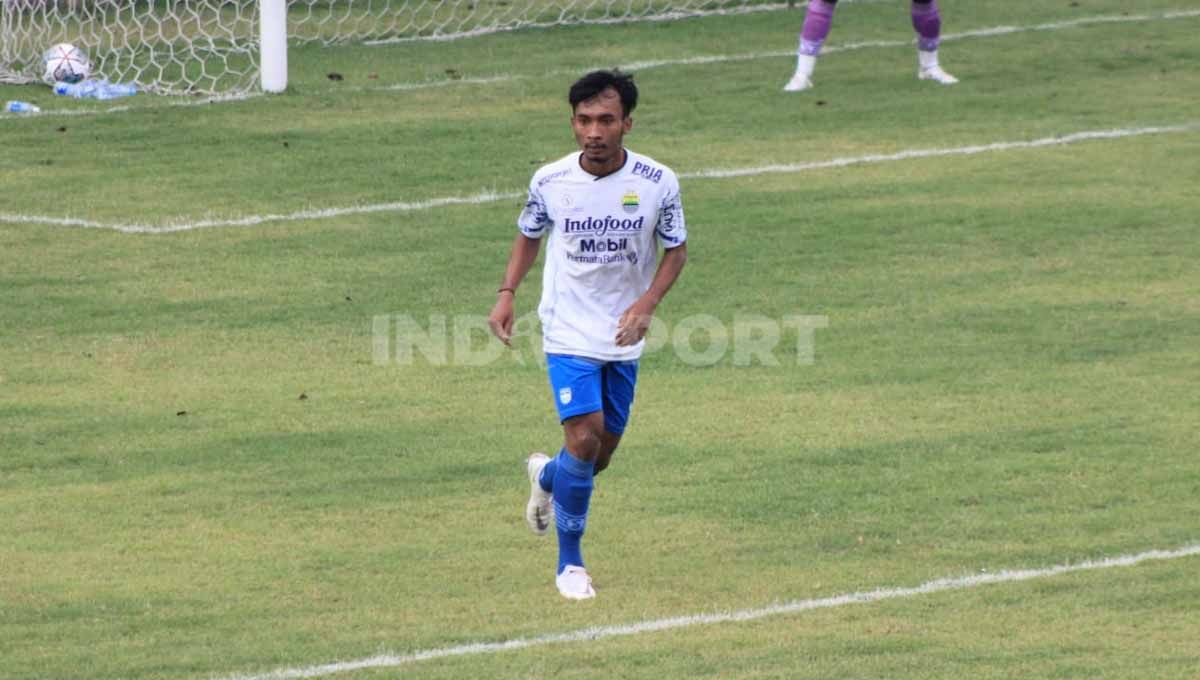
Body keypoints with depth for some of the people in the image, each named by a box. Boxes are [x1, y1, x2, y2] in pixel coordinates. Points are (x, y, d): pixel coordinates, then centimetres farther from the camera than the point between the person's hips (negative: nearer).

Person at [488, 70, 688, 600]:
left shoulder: (657, 183, -11)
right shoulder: (550, 181, -10)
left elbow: (676, 250, 1)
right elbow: (529, 235, 9)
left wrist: (646, 304, -15)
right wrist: (507, 293, -4)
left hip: (623, 338, 2)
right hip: (569, 333, -2)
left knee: (602, 453, 10)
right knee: (585, 437, -17)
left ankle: (546, 476, 48)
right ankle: (570, 562, 0)